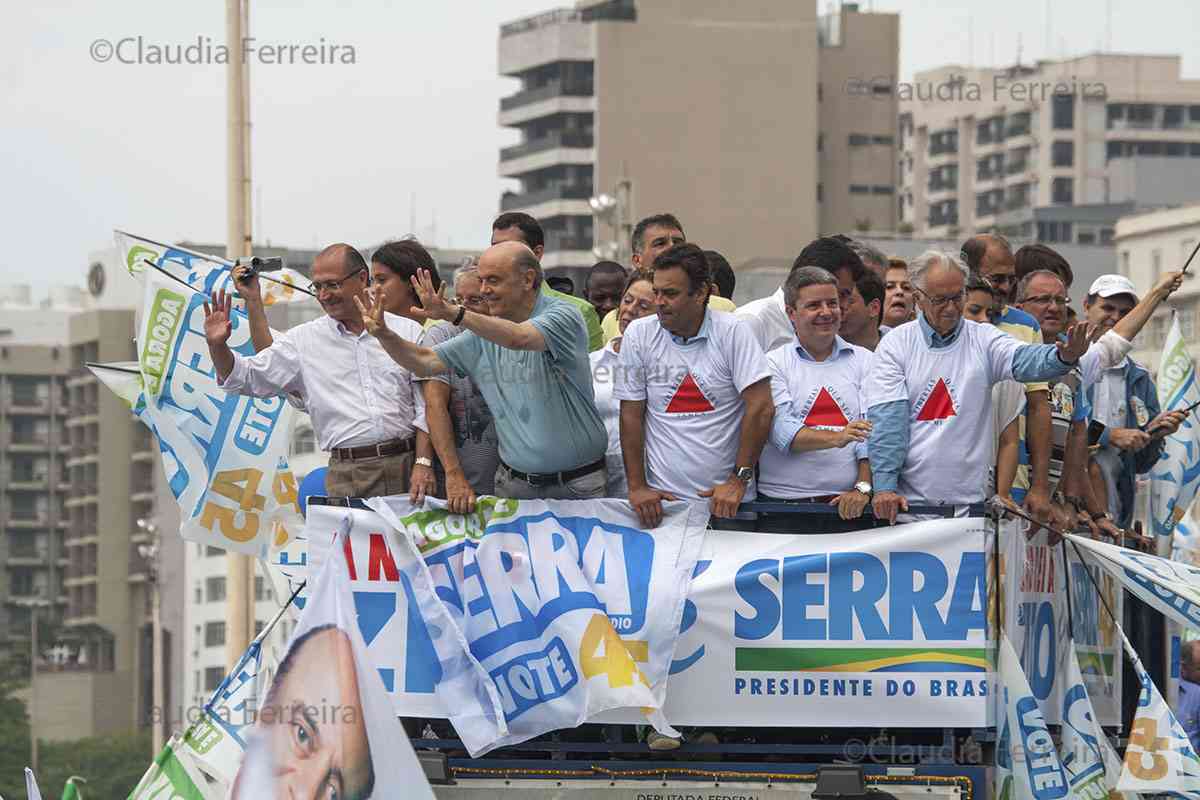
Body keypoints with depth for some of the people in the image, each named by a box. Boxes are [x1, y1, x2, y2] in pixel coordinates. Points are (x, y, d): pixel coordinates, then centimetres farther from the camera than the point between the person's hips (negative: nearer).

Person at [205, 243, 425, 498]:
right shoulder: (304, 340, 11)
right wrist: (217, 345, -7)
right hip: (348, 476, 1)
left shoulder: (408, 331, 8)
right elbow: (246, 377, 11)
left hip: (407, 467, -1)